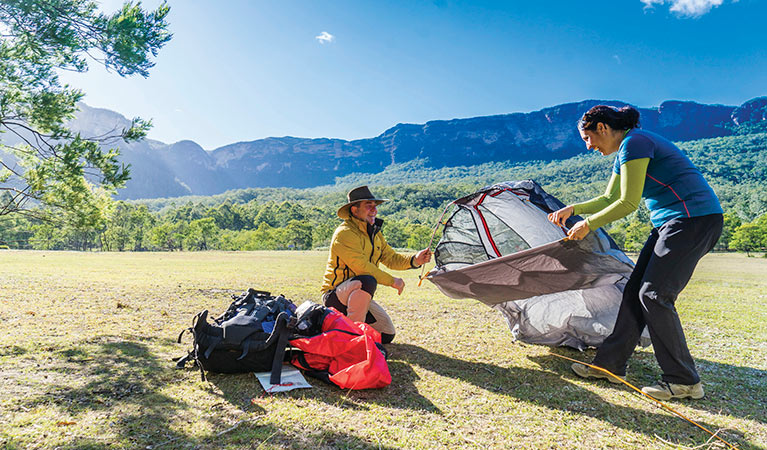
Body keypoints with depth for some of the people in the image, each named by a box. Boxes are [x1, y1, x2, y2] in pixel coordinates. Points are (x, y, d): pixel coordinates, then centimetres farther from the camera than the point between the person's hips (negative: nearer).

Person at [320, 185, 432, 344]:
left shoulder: (374, 233, 10)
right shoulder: (344, 233, -20)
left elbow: (391, 258, 6)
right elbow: (362, 267, -26)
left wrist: (414, 260, -12)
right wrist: (392, 281, -21)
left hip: (358, 295, 9)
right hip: (335, 295, -8)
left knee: (387, 335, 5)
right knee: (367, 281, -38)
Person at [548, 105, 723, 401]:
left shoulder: (634, 143, -15)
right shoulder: (625, 152, 16)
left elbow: (628, 203, -18)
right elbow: (609, 199, 23)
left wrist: (587, 225, -9)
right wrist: (573, 209, 12)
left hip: (694, 219, -10)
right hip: (671, 222, 10)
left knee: (654, 295, -10)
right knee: (636, 290, 8)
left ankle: (684, 382, 3)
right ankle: (610, 364, 15)